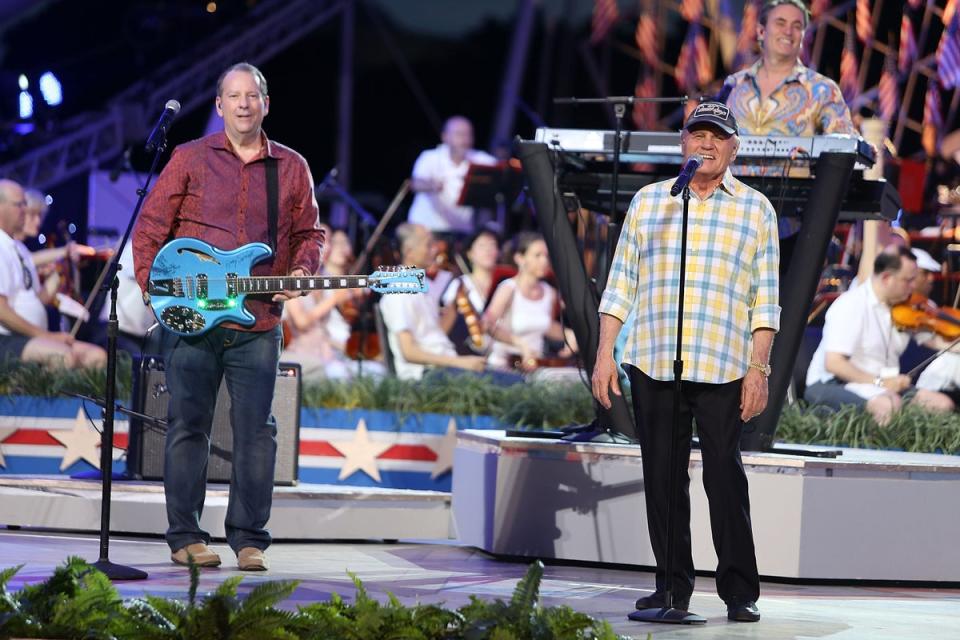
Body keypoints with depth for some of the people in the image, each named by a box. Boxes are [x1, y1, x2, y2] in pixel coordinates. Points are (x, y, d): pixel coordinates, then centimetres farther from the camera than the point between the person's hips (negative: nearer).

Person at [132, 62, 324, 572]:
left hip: (259, 324, 2)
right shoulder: (190, 159, 4)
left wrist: (300, 272, -3)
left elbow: (309, 232, 16)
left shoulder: (292, 168, 11)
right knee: (188, 426, 1)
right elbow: (150, 227, 4)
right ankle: (185, 537, 8)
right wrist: (153, 286, -5)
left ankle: (249, 539, 6)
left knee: (256, 431, 0)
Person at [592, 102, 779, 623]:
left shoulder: (756, 209, 8)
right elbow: (621, 283, 13)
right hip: (652, 364, 2)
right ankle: (672, 587, 10)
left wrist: (758, 369, -3)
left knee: (725, 476, -6)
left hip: (723, 367, -2)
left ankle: (740, 592, 0)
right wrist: (605, 353, 5)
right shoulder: (648, 201, 13)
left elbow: (765, 300, 5)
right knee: (662, 477, 3)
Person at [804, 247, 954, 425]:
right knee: (888, 404, -38)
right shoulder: (851, 305, -16)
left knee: (942, 404, -12)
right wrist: (879, 382, -27)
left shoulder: (904, 308, 7)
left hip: (885, 385, 8)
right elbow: (833, 363, -24)